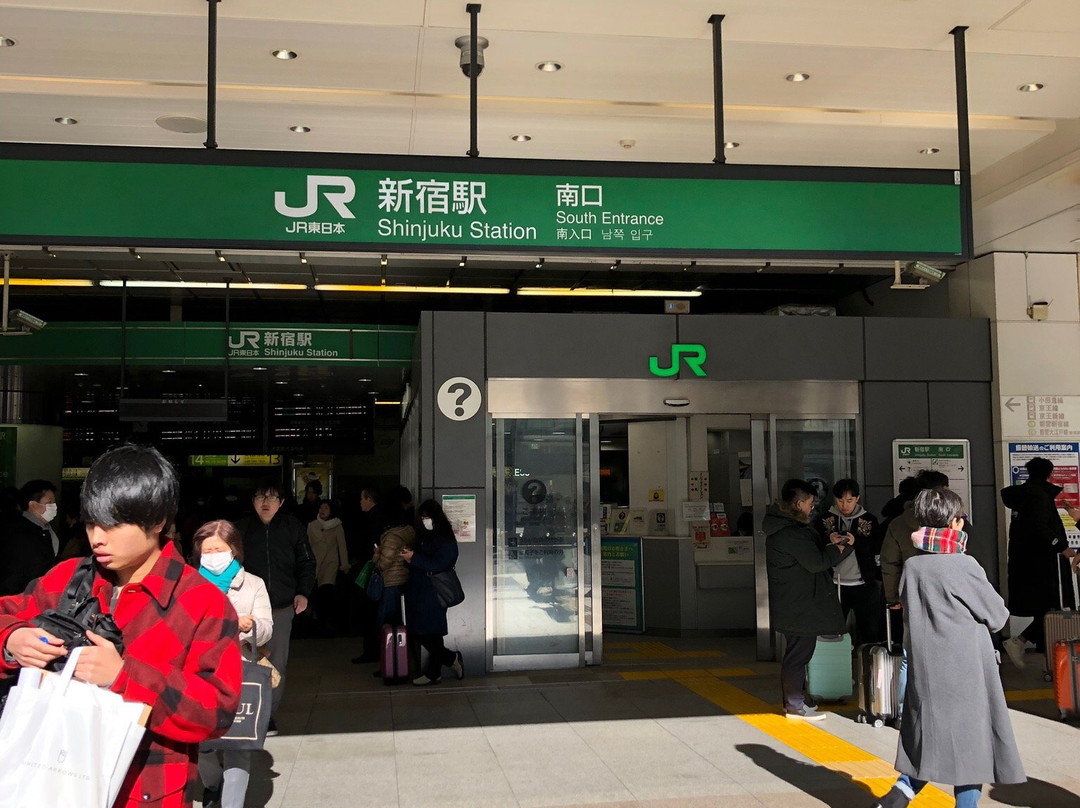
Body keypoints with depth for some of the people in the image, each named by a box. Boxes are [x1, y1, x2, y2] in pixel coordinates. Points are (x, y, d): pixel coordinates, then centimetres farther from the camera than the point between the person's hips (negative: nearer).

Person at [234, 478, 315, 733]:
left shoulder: (292, 527, 5)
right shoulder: (242, 528, 4)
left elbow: (307, 563, 12)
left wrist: (303, 593, 0)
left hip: (283, 607, 1)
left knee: (277, 664, 5)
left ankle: (268, 714, 16)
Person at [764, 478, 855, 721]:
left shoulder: (782, 527, 13)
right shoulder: (791, 533, -21)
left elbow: (809, 555, 16)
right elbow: (816, 562, -20)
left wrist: (831, 547, 4)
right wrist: (836, 549, -4)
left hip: (791, 605, 11)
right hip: (799, 606, -11)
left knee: (796, 651, 18)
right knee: (799, 653, -3)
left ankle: (792, 700, 28)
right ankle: (795, 705, 4)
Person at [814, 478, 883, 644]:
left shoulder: (869, 520, 4)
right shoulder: (825, 520, 5)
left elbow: (877, 549, -6)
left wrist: (855, 541, -25)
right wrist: (828, 541, -19)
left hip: (864, 584, 0)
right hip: (835, 585, 0)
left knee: (872, 632, 4)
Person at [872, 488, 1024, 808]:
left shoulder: (912, 566, 1)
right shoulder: (964, 566, -14)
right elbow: (998, 616, -3)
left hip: (925, 671, 5)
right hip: (966, 674, -5)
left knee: (929, 742, 15)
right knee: (971, 744, 7)